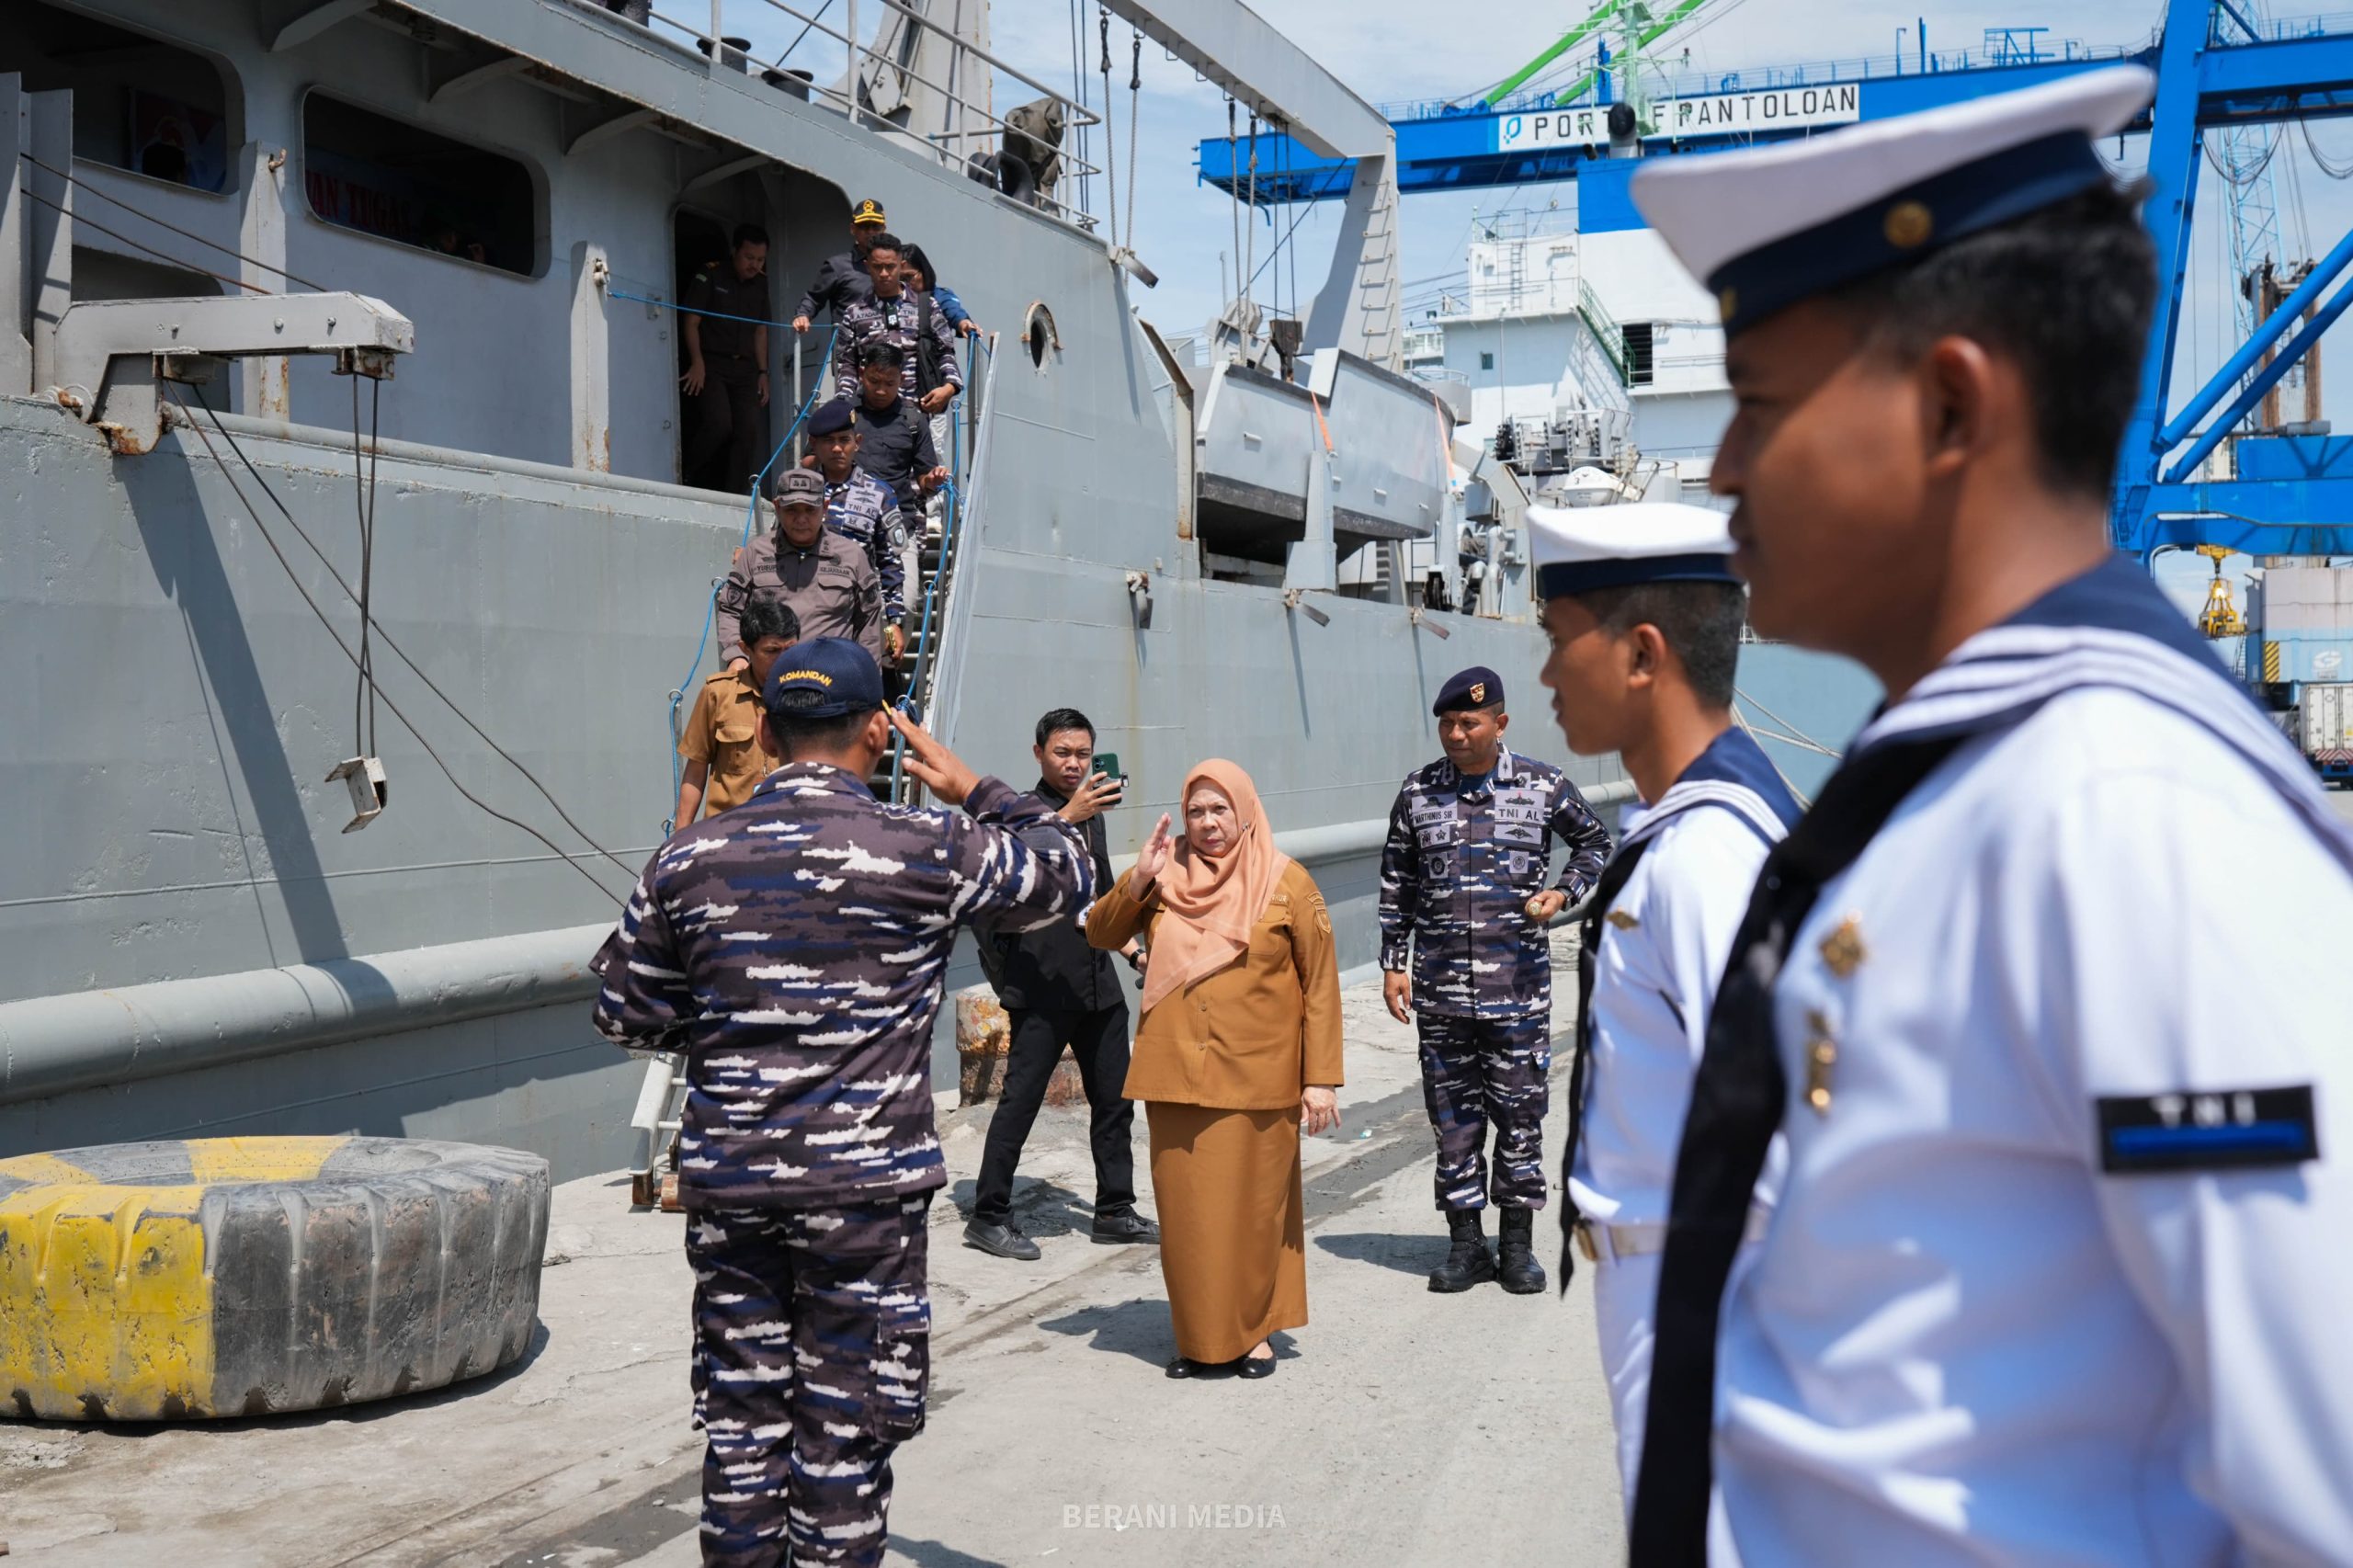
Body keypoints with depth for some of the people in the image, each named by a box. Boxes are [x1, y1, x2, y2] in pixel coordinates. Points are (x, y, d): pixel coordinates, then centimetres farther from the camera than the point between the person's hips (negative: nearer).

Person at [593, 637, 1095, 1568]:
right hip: (866, 1186, -3)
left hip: (727, 1186, 3)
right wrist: (975, 791, 18)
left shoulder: (689, 860, 1)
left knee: (742, 1412, 13)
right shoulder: (927, 850, -8)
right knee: (844, 1422, 6)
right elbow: (1064, 872, 8)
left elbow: (625, 1015, 9)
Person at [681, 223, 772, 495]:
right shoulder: (710, 276, -2)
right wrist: (697, 362, -14)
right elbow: (691, 321, -4)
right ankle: (687, 478, -1)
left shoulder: (760, 284, 14)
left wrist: (762, 372, 12)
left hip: (745, 369, 5)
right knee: (719, 423, -22)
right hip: (711, 364, -5)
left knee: (750, 430, -6)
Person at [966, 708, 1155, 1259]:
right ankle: (988, 1217, 3)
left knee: (1114, 1099, 10)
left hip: (1098, 981, 7)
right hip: (1043, 986, -7)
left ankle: (1114, 1210, 21)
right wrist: (1071, 815, -40)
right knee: (1021, 1099, -5)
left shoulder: (1092, 815, 17)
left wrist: (1133, 950, 21)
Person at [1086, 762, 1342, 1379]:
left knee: (1252, 1207, 5)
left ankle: (1254, 1331, 21)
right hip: (1175, 1074, 3)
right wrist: (1138, 879, -9)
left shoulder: (1286, 883, -3)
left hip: (1255, 1079, -3)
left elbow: (1320, 985, -2)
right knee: (1184, 1210, 7)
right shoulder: (1166, 876, 6)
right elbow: (1101, 934, 6)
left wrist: (1320, 1078, -6)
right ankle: (1197, 1335, 20)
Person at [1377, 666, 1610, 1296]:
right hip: (1440, 991, 1)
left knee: (1520, 1115, 5)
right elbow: (1397, 883, 10)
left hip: (1519, 988, -1)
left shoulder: (1543, 786, -1)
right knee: (1453, 1118, 6)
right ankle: (1466, 1244, 17)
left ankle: (1519, 1244, 17)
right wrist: (1393, 965, 7)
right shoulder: (1418, 792, 4)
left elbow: (1595, 840, 16)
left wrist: (1563, 893, -2)